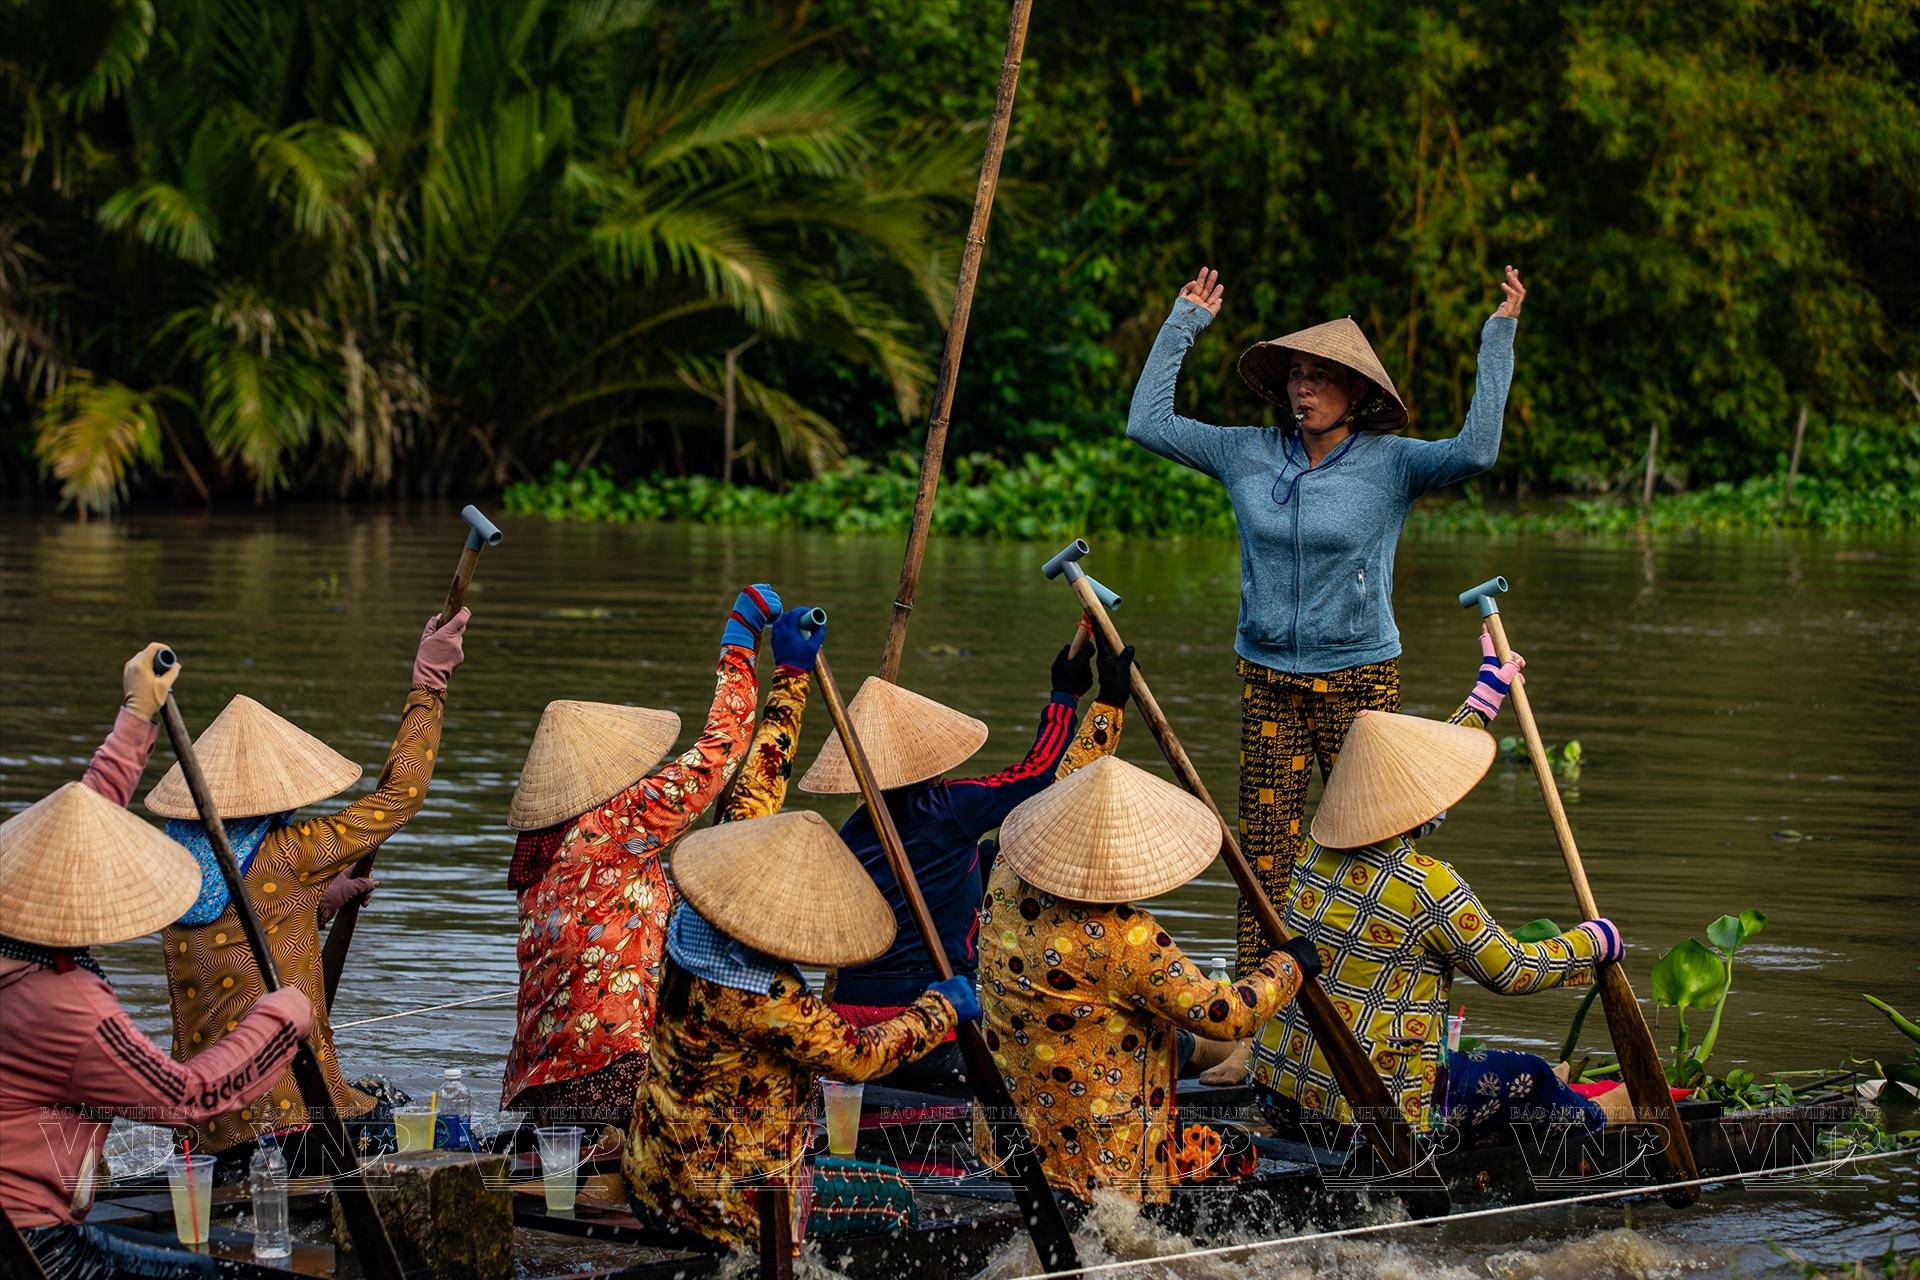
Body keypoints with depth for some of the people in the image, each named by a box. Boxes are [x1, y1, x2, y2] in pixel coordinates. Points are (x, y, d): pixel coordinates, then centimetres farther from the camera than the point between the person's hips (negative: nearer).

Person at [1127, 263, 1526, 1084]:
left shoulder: (1390, 463, -4)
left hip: (1360, 680, -3)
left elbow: (1477, 450, -20)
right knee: (1263, 860, 2)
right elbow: (1147, 422, 10)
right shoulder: (1248, 455, 6)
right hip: (1268, 683, 3)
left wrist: (1499, 338, -17)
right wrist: (1183, 324, 12)